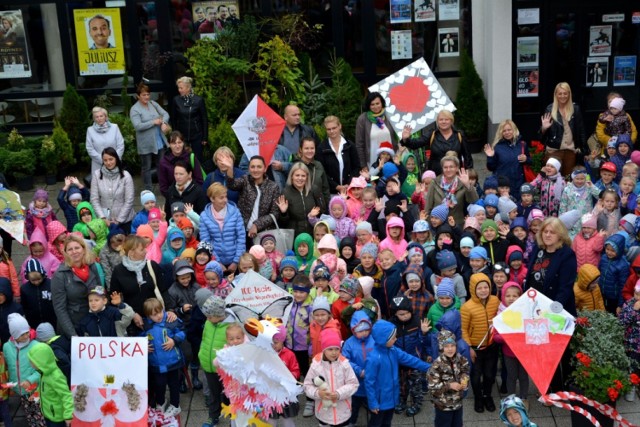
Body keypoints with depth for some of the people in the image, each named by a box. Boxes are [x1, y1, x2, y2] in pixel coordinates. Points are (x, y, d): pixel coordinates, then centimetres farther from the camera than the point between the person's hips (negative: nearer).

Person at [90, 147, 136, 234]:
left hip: (124, 220, -1)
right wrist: (103, 218, -11)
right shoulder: (97, 175, -5)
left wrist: (119, 220, -10)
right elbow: (94, 199, -4)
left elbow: (129, 201, -8)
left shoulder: (125, 176, -9)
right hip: (105, 221, 1)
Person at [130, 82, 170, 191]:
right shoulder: (134, 109, -10)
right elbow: (137, 126, -20)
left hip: (159, 142, 5)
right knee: (146, 168, 7)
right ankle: (148, 190, 16)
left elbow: (165, 114, 3)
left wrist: (164, 123, -19)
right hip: (146, 144, -5)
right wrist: (154, 122, -18)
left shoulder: (153, 104, 7)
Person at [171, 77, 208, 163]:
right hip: (181, 136, 2)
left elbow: (204, 120, -3)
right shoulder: (176, 100, -4)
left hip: (196, 136, -2)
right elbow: (173, 119, 5)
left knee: (198, 159, 5)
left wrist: (205, 137, -2)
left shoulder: (199, 100, -9)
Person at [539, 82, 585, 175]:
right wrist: (544, 128, -20)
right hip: (554, 149, -2)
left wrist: (581, 147, 6)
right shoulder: (550, 109, -2)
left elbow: (580, 129, 9)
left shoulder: (575, 109, 3)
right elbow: (543, 133, 2)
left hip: (571, 149, 2)